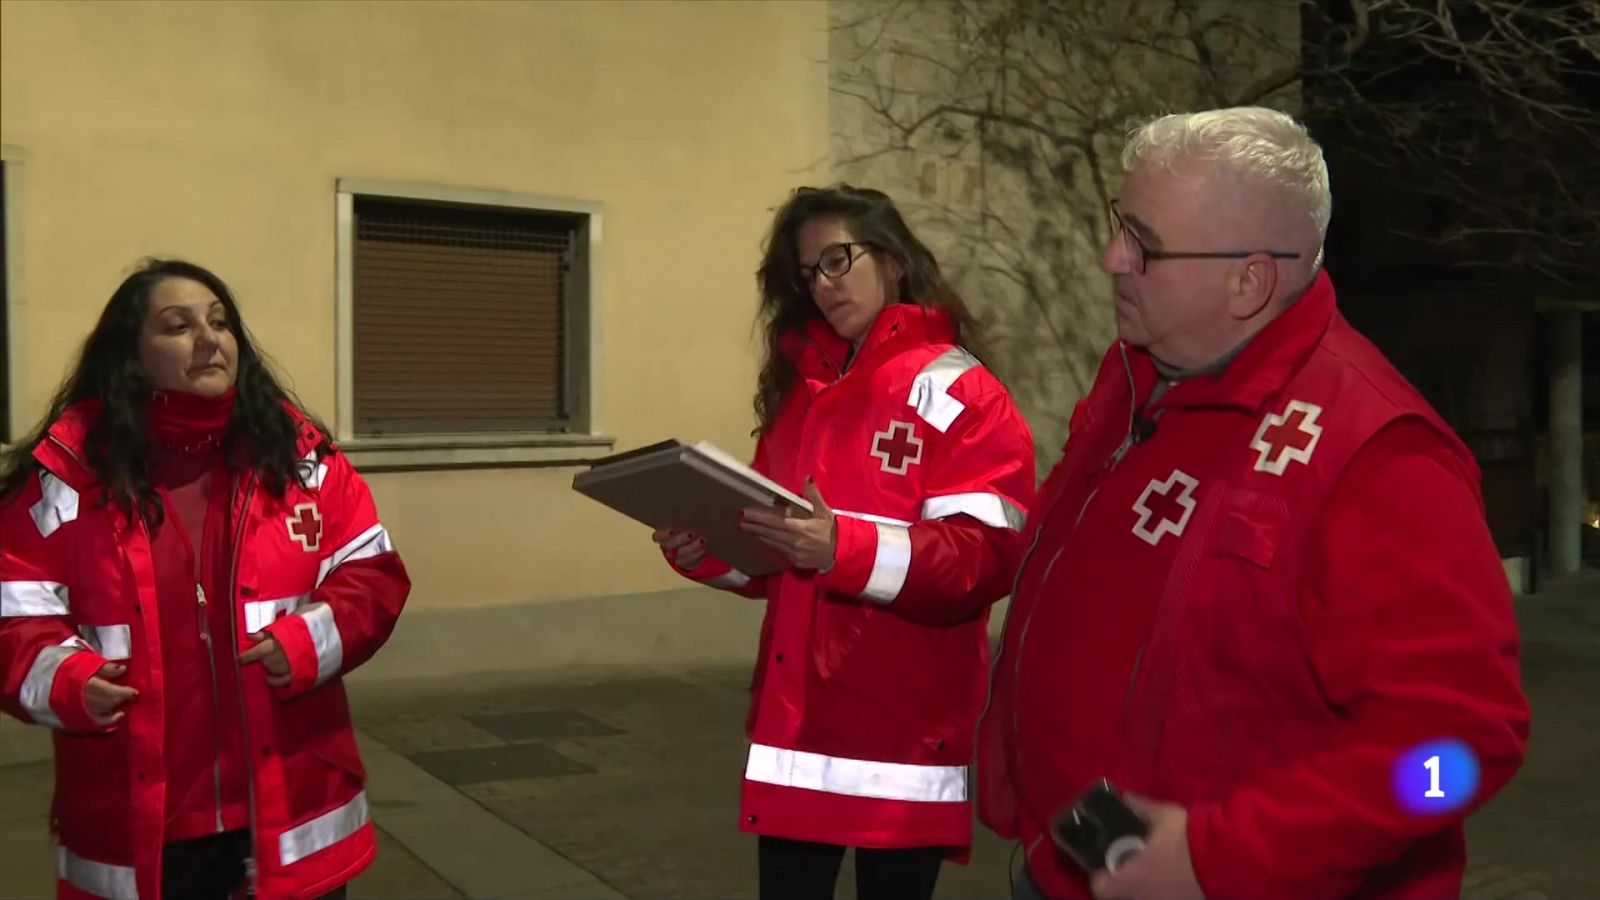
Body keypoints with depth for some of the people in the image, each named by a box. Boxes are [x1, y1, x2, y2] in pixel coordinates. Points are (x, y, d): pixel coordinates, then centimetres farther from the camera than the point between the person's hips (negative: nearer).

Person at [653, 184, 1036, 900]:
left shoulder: (956, 393, -6)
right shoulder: (800, 391, 14)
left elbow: (985, 559, -17)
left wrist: (844, 548, -28)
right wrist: (707, 552, 0)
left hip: (901, 730, -6)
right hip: (795, 716, 6)